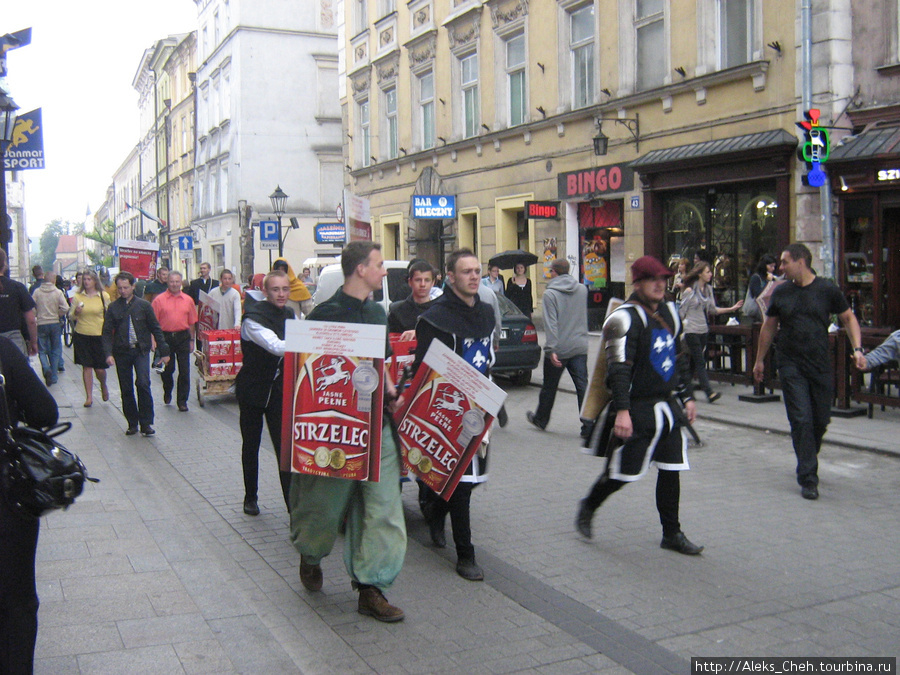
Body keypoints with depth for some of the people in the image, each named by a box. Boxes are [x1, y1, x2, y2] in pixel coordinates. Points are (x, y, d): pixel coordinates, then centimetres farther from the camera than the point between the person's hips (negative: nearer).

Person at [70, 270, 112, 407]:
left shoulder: (103, 296, -1)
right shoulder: (77, 296, 3)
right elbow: (71, 317, 8)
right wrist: (76, 312, -13)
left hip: (99, 335, -1)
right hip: (81, 335, 1)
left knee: (100, 368, 1)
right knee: (86, 366, 2)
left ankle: (103, 386, 33)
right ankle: (89, 397, 11)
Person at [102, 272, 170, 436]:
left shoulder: (143, 305, 2)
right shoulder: (113, 307, 4)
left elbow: (155, 329, 6)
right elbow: (106, 332, 3)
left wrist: (164, 351, 5)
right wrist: (108, 353, -11)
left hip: (141, 350, -2)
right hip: (122, 353, 2)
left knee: (143, 383, -16)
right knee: (126, 389, 6)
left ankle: (146, 422, -6)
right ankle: (132, 423, 18)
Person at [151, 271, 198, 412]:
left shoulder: (188, 300, 6)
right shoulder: (159, 300, -1)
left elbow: (192, 322, 10)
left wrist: (192, 340, 8)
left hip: (183, 337, 1)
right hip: (165, 337, -1)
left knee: (184, 370, -1)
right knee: (167, 369, 12)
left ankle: (182, 400, 8)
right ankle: (167, 392, 38)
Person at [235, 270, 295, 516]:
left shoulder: (289, 315, 3)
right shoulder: (253, 317, -18)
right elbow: (275, 346, -33)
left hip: (279, 389, 4)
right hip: (252, 389, -3)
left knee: (285, 445, -5)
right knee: (251, 445, 12)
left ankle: (293, 502, -5)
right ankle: (250, 497, 29)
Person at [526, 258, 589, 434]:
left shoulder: (550, 294, -11)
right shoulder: (582, 289, 5)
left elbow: (551, 324, -18)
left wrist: (551, 349, -20)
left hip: (559, 349, -4)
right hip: (579, 347, 4)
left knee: (549, 387, 13)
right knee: (583, 386, 2)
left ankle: (540, 419, 32)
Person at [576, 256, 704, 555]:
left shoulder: (669, 312, 11)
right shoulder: (625, 318, -15)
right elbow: (619, 368, -21)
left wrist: (687, 397, 18)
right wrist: (622, 411, -27)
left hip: (668, 407, 7)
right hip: (637, 410, -7)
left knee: (671, 471, 9)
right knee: (620, 473, 0)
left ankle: (672, 533, 21)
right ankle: (588, 507, 27)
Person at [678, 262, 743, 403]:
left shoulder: (708, 289, 11)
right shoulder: (690, 291, -9)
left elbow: (713, 310, 15)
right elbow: (681, 311, -6)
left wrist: (732, 308, 8)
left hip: (704, 330, 7)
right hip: (691, 330, -7)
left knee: (694, 362, 11)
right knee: (700, 362, -10)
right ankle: (709, 393, -15)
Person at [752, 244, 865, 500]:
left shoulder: (827, 290, -1)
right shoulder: (781, 292, 4)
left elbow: (848, 318, 8)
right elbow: (769, 326, 14)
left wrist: (857, 349, -5)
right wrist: (760, 359, 17)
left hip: (821, 365, 0)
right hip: (791, 366, 0)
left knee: (821, 420, 8)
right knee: (801, 421, -7)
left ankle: (807, 461, 34)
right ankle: (808, 479, -1)